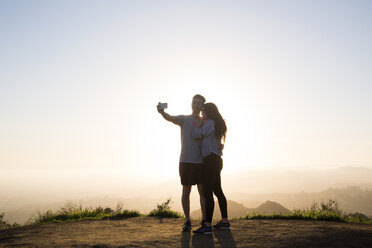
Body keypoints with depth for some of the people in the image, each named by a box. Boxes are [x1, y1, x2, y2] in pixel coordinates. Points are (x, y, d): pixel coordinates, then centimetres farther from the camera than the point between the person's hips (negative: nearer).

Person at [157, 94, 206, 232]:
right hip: (186, 162, -2)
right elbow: (171, 118, -17)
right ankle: (187, 221, 17)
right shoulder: (184, 119, 4)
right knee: (186, 192, 3)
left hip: (201, 162, 2)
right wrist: (162, 112, -40)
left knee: (203, 191, 1)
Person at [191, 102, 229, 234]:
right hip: (216, 159, 10)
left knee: (207, 191, -12)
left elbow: (196, 135, -8)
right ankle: (224, 221, 21)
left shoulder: (210, 123, -10)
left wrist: (198, 126, 9)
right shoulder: (218, 125, 19)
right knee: (217, 190, 15)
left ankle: (207, 225, -13)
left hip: (211, 159, -10)